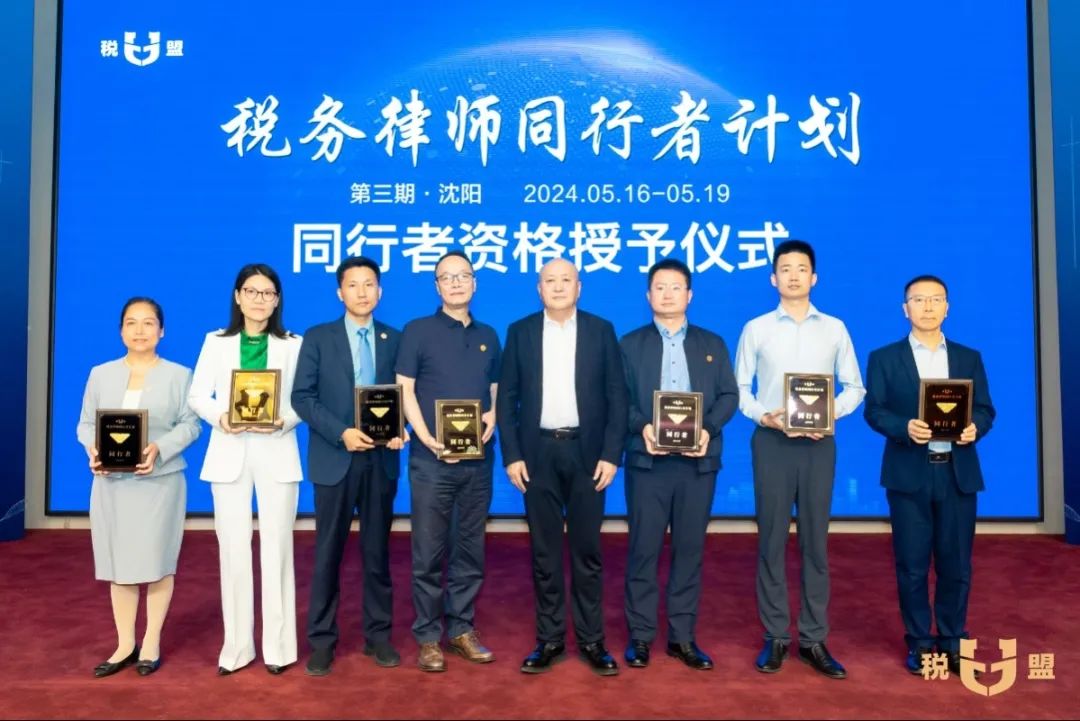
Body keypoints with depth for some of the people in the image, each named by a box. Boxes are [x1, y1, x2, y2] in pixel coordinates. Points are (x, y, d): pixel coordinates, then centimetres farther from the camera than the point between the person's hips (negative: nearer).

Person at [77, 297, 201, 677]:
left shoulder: (180, 375, 2)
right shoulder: (101, 374, 11)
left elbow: (190, 425, -4)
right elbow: (86, 423, 8)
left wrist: (159, 449, -20)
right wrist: (93, 449, -13)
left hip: (161, 481, -3)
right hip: (111, 482, 3)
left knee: (157, 563, 2)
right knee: (119, 565, 7)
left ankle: (151, 643, 16)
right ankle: (125, 645, 19)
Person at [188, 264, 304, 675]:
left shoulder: (293, 345, 6)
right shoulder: (216, 342, 10)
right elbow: (197, 396, 6)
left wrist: (284, 420, -18)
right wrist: (220, 417, -13)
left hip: (277, 453, -1)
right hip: (229, 453, 1)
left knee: (276, 547, 1)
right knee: (233, 549, 3)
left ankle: (278, 645, 12)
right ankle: (236, 645, 15)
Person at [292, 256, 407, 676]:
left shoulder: (395, 340, 7)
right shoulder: (317, 338, 2)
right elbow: (301, 397, -5)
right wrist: (341, 433, -16)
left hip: (381, 458, 2)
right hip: (335, 459, -1)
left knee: (377, 551, 10)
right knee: (328, 553, 6)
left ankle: (378, 634, 22)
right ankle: (321, 640, 18)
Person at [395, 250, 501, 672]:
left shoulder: (488, 337, 12)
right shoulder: (417, 331, 0)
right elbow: (404, 391, -5)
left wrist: (492, 417, -6)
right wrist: (427, 439, -16)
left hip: (478, 460, 4)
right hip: (431, 459, -4)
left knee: (470, 549, 11)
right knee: (429, 552, 3)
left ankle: (461, 629, 23)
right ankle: (428, 636, 15)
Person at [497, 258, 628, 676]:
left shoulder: (601, 330, 4)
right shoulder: (520, 332, 5)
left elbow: (616, 396, 1)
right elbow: (507, 398, 3)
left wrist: (611, 454, -7)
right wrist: (511, 455, -4)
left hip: (587, 452, 0)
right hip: (538, 452, 1)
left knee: (587, 550, 6)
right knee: (544, 551, 7)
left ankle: (591, 640, 18)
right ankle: (549, 639, 19)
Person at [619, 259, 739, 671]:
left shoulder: (712, 344, 13)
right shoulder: (629, 344, 9)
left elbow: (729, 396, 6)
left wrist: (708, 428, -12)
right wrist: (642, 427, -17)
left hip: (698, 461, 2)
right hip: (647, 460, -1)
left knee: (690, 549, 7)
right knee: (644, 549, 2)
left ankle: (683, 636, 18)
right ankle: (640, 636, 13)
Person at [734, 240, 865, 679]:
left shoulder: (834, 329, 8)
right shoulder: (756, 329, 4)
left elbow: (854, 387, 7)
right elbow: (738, 387, 4)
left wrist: (831, 412, -11)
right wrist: (761, 415, -13)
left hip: (819, 443, 1)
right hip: (771, 441, -1)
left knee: (816, 541, 6)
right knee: (771, 540, 4)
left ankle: (814, 639, 15)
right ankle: (775, 637, 14)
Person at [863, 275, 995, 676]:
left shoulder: (969, 358, 12)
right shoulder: (884, 358, 4)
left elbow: (985, 409, 7)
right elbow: (873, 411, -3)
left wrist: (974, 427, -15)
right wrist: (905, 427, -21)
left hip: (958, 473, 2)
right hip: (909, 474, -2)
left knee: (956, 564, 8)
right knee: (912, 565, 4)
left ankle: (953, 642, 23)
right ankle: (919, 643, 17)